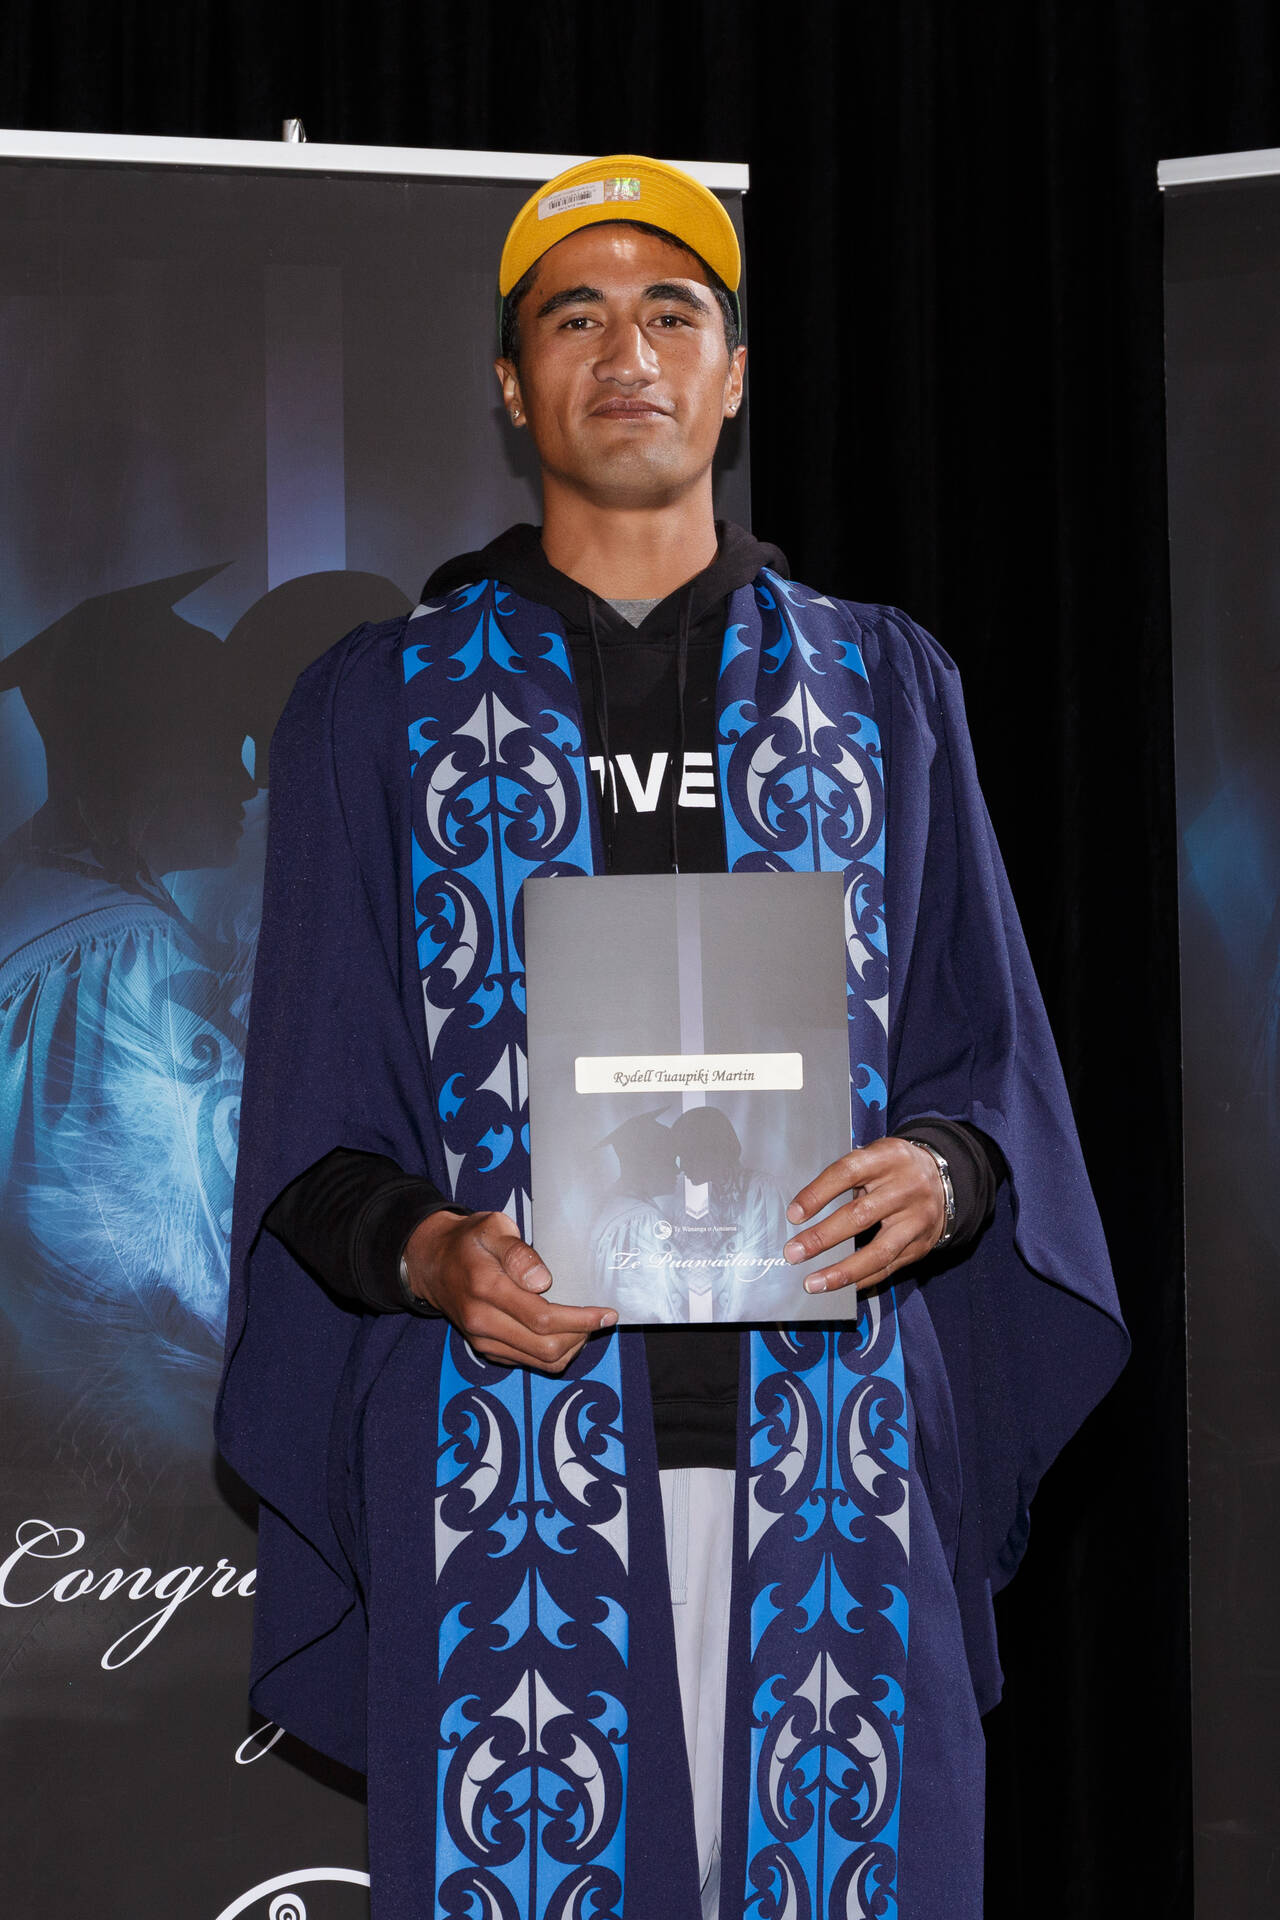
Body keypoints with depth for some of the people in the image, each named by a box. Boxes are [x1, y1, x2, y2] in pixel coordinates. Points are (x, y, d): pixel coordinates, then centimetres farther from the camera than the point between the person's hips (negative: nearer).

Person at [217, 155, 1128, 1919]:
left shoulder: (882, 686, 14)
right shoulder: (380, 707, 10)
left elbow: (993, 1052, 11)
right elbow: (313, 1130, 6)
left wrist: (945, 1171, -11)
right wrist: (425, 1250, -14)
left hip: (830, 1450, 1)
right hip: (502, 1449, -1)